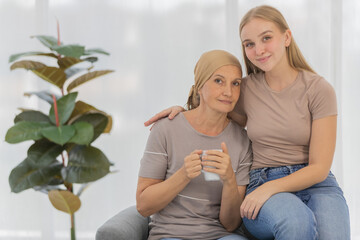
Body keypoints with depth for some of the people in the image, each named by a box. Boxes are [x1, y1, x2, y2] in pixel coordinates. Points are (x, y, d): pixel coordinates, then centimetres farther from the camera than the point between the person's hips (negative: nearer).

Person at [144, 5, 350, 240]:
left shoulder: (319, 89, -3)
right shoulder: (246, 88, 6)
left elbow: (319, 168, -6)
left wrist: (269, 188, -19)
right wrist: (183, 110, 10)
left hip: (315, 185, -1)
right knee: (296, 221, -37)